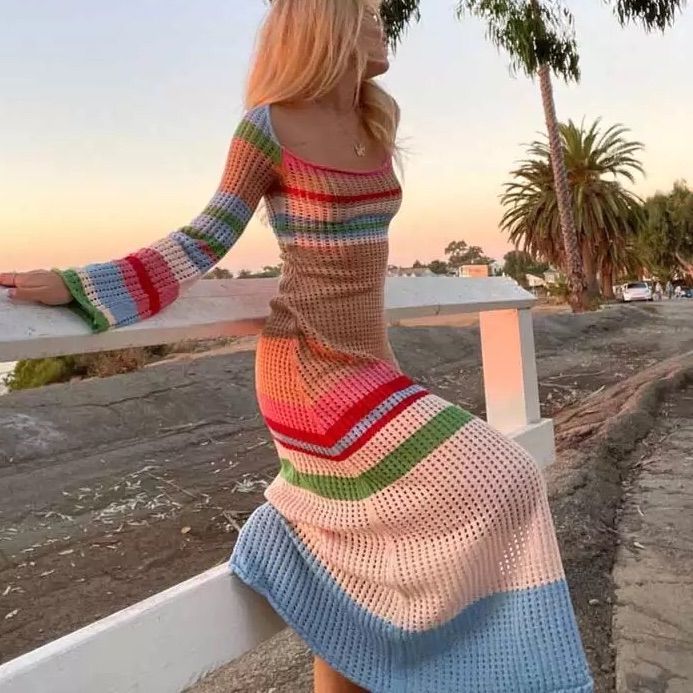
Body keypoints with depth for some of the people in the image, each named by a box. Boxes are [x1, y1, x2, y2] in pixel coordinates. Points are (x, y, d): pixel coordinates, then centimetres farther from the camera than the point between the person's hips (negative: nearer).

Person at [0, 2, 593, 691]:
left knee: (352, 563, 15)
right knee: (491, 486, -11)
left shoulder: (379, 122, 9)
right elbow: (207, 239, -6)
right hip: (310, 369, -8)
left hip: (366, 362, 8)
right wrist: (75, 285, -11)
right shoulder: (269, 127, -11)